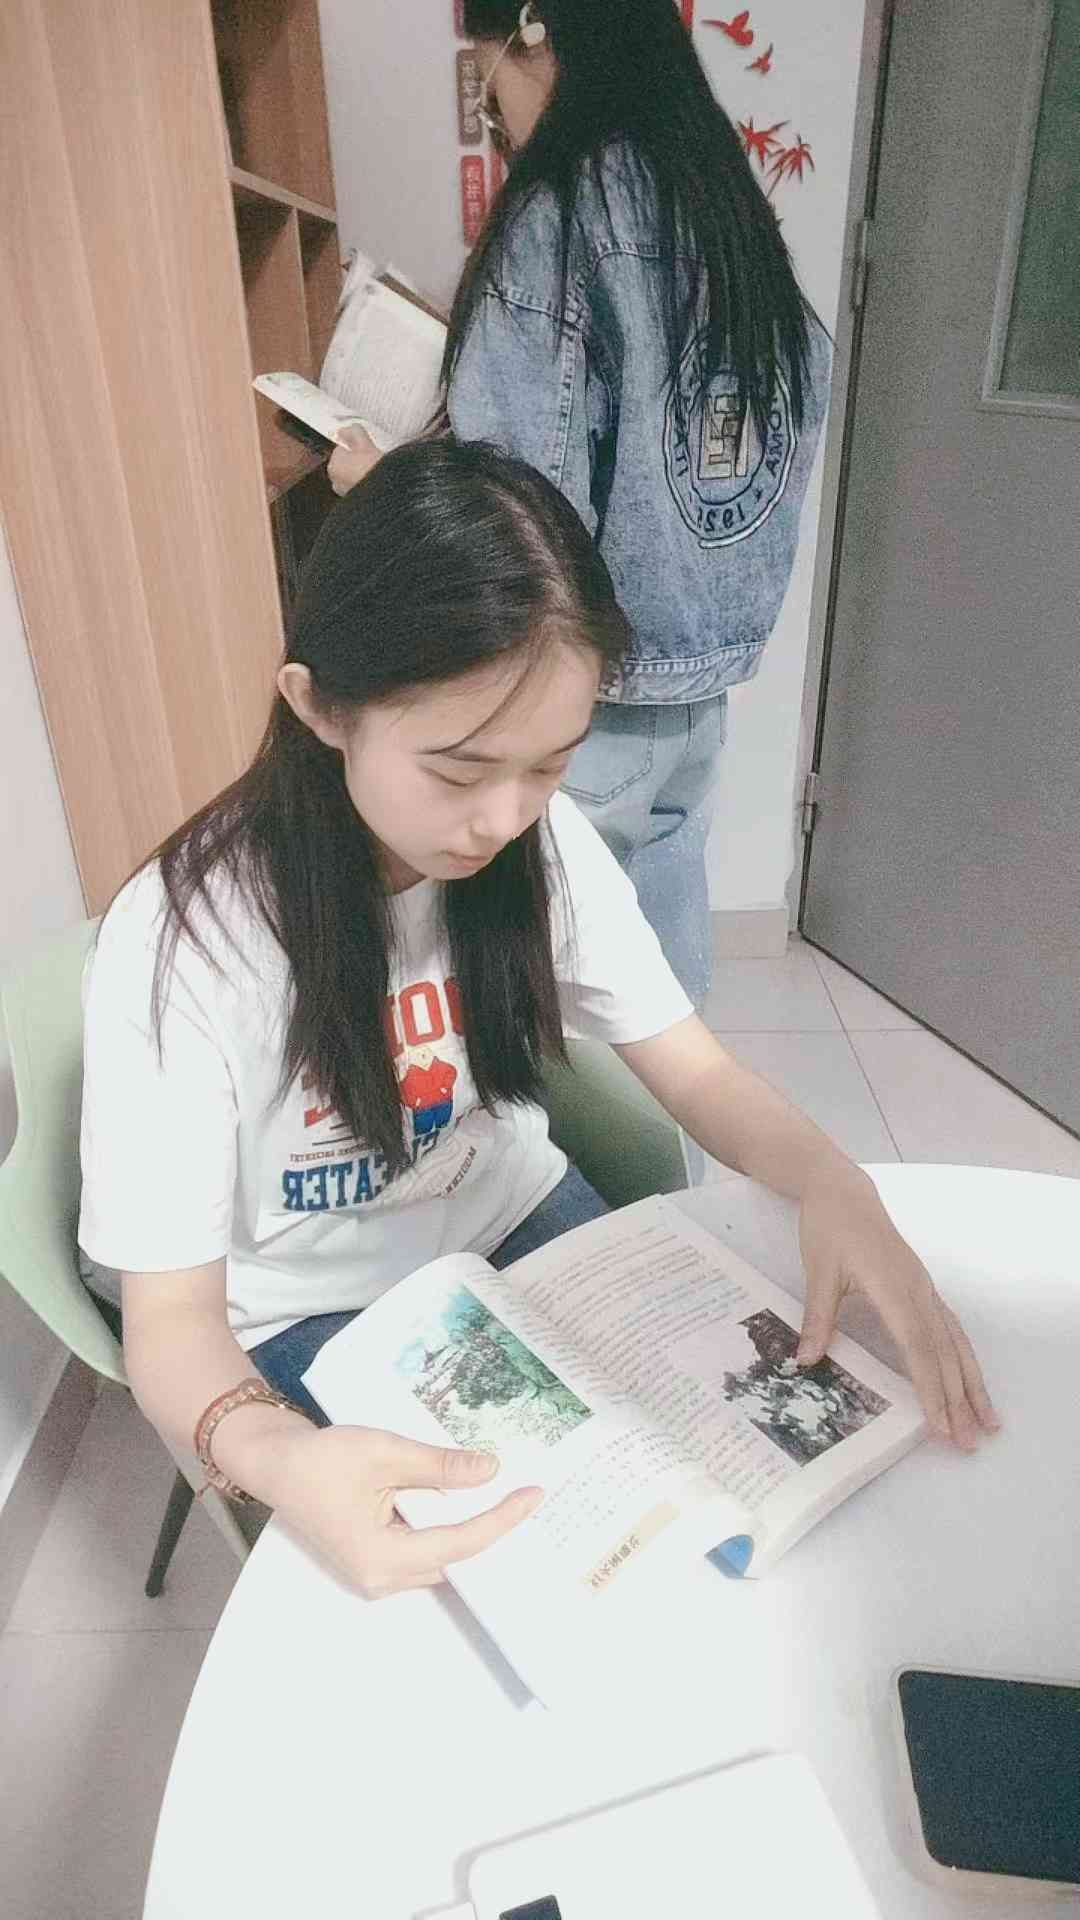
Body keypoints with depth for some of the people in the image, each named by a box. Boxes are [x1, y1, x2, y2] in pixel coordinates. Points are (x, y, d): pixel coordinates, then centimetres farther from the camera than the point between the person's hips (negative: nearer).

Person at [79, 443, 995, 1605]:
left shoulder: (544, 845, -16)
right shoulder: (180, 944, -28)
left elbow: (693, 1072, -9)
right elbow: (170, 1316, -24)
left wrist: (829, 1182, -31)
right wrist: (273, 1457, -46)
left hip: (516, 1217, 4)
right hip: (320, 1313, -3)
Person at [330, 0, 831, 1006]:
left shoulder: (561, 219, -17)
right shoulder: (729, 204, 6)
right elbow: (788, 444, 14)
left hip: (586, 699, -8)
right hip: (701, 673, 8)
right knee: (665, 919, 22)